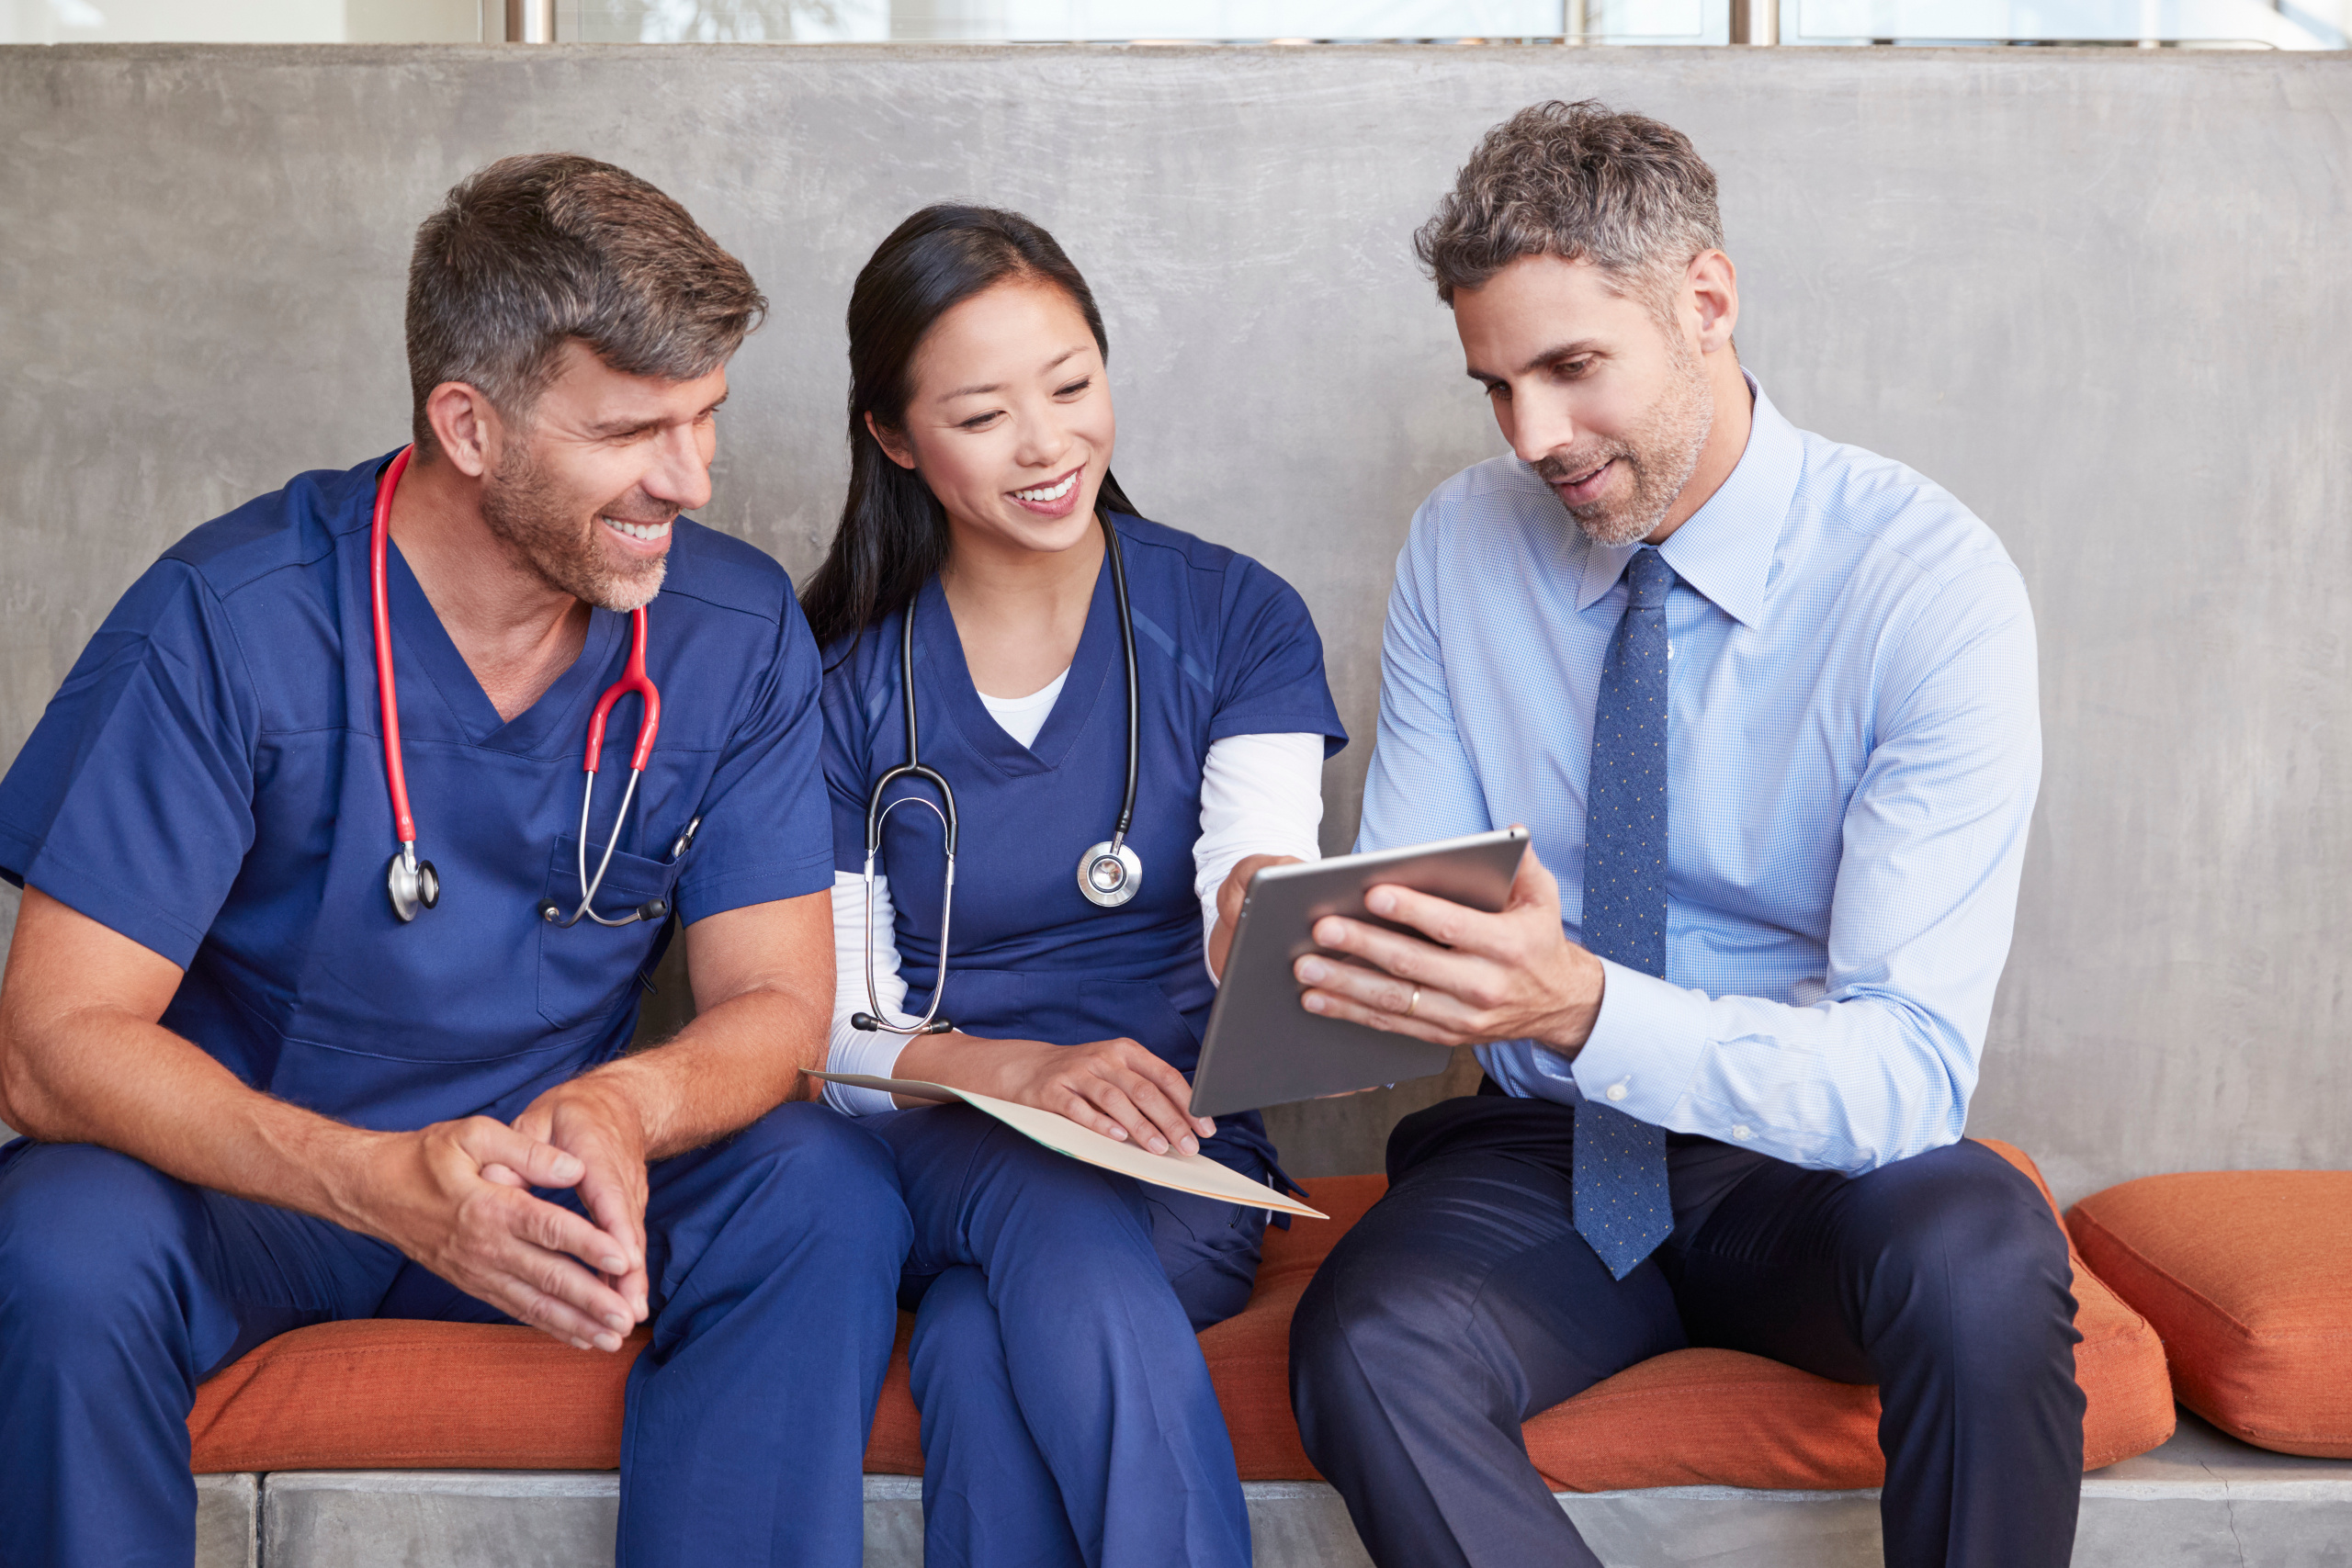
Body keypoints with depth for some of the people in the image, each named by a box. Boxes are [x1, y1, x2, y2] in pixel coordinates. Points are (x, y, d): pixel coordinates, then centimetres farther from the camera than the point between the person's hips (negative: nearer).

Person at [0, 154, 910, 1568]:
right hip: (249, 1171, -2)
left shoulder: (738, 629, -8)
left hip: (554, 1174, 2)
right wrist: (381, 1183, -37)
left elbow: (778, 1004, -5)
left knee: (829, 1192, -24)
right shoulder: (227, 626, -18)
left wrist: (620, 1108, -31)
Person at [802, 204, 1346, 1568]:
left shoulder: (1239, 619, 3)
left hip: (1181, 1148, 0)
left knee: (983, 1345, -33)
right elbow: (832, 1030, 0)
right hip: (940, 1148, 1)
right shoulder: (841, 675, 3)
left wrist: (1264, 918, -39)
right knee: (1065, 1226, -35)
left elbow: (1257, 870, -13)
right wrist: (1020, 1070, -21)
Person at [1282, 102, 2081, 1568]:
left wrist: (1584, 1007, -39)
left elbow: (1909, 1068, -23)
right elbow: (1409, 895, 1)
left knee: (1976, 1252, -35)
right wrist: (1335, 964, -23)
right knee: (1366, 1349, -28)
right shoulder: (1462, 544, -2)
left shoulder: (1933, 581, -16)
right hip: (1542, 1156, 2)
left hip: (1813, 1174, -2)